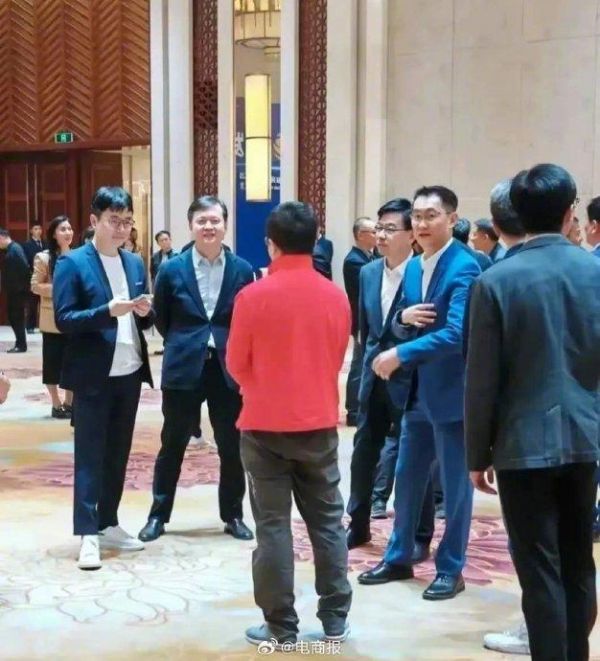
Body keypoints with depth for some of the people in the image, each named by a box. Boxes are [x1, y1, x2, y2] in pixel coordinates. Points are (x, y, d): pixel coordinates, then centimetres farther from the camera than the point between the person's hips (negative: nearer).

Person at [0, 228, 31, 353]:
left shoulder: (15, 249, -16)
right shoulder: (11, 249, 13)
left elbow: (25, 268, -22)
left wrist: (22, 286, -18)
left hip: (18, 291, -9)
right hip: (14, 291, 9)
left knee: (16, 317, -3)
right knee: (14, 317, 12)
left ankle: (21, 345, 3)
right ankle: (19, 343, 19)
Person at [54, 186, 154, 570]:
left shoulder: (136, 263, 11)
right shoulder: (72, 263, -6)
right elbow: (64, 319, -13)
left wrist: (145, 312, -9)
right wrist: (108, 311, -26)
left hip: (129, 373, 6)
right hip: (93, 375, -6)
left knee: (118, 453, 12)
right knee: (90, 454, -1)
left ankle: (109, 525, 23)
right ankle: (88, 534, 3)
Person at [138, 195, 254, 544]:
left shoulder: (242, 270, -2)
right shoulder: (172, 269, -2)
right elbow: (161, 319, 9)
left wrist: (232, 349, 0)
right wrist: (185, 345, 9)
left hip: (228, 369, 1)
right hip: (184, 368, 0)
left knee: (232, 447, 9)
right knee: (173, 445, 10)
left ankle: (233, 515, 24)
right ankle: (159, 514, 23)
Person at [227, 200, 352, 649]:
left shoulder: (254, 296, -11)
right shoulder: (336, 297, -1)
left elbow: (236, 364, -1)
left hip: (265, 425, -3)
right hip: (320, 424, 3)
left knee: (273, 526, 4)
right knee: (328, 522, 12)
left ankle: (281, 626, 9)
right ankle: (335, 619, 18)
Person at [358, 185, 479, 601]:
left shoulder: (464, 267, -16)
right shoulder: (413, 267, 10)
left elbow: (455, 333, -26)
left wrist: (399, 355, -24)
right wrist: (404, 316, -9)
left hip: (452, 391, -8)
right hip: (417, 391, 8)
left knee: (455, 485, 5)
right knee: (407, 479, 16)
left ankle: (451, 569, 18)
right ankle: (399, 558, 30)